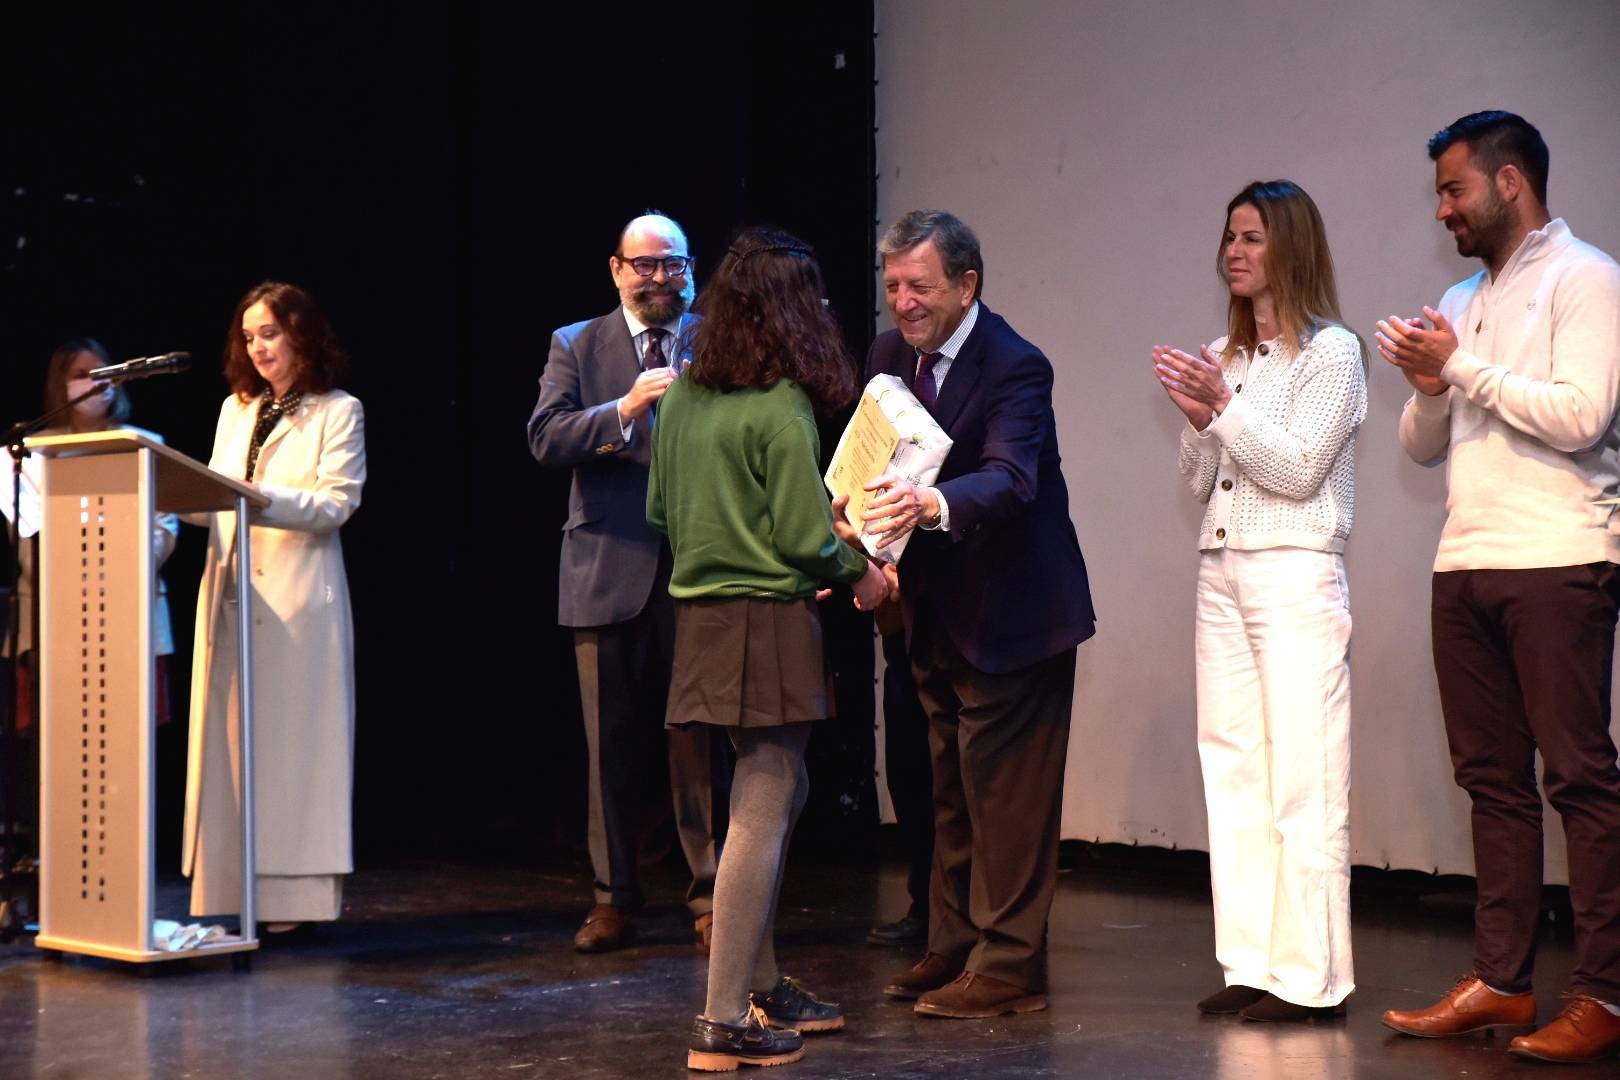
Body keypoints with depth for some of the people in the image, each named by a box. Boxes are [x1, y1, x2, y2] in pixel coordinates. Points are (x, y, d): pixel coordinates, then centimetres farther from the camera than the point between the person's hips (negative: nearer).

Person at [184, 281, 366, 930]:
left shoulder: (338, 412, 3)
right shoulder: (236, 410, 20)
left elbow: (336, 503, -9)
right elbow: (217, 503, 18)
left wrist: (259, 499, -22)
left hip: (298, 598, -5)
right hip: (232, 590, 5)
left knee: (291, 741, -5)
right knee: (229, 741, 2)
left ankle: (291, 895, -3)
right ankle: (231, 894, 4)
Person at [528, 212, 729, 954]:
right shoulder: (576, 347, 8)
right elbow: (544, 438, -7)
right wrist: (626, 408, -20)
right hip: (611, 569, 1)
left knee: (701, 742, 1)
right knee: (613, 744, 8)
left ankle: (711, 899, 9)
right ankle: (613, 900, 18)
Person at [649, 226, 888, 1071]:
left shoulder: (681, 398, 7)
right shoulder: (782, 408, -16)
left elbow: (662, 509, 15)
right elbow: (804, 538, -15)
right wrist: (860, 574, 2)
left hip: (702, 614, 8)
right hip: (768, 623, -8)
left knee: (779, 793, 21)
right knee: (759, 817, -4)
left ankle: (761, 984, 29)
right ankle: (724, 1024, -3)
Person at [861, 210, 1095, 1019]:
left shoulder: (1014, 367, -20)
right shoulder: (889, 357, 2)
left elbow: (1008, 479, -35)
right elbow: (878, 466, 5)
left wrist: (929, 504, -53)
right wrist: (863, 539, -15)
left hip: (1011, 614, -8)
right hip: (937, 611, 8)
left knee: (1004, 794, -3)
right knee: (950, 793, 17)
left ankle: (1007, 969, 5)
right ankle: (953, 951, 28)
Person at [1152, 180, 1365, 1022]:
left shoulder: (1331, 351, -3)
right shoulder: (1225, 357, 16)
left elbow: (1298, 470, -11)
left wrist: (1223, 405, -16)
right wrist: (1196, 417, -1)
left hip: (1295, 575, -7)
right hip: (1221, 573, 7)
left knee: (1303, 780, -7)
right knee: (1233, 772, 6)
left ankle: (1309, 976, -4)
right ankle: (1251, 965, 11)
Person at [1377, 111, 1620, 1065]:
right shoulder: (1462, 302, 21)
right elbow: (1423, 446, 20)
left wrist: (1462, 368, -9)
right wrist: (1429, 388, -1)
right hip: (1466, 565, 8)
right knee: (1494, 780, 8)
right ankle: (1501, 980, 11)